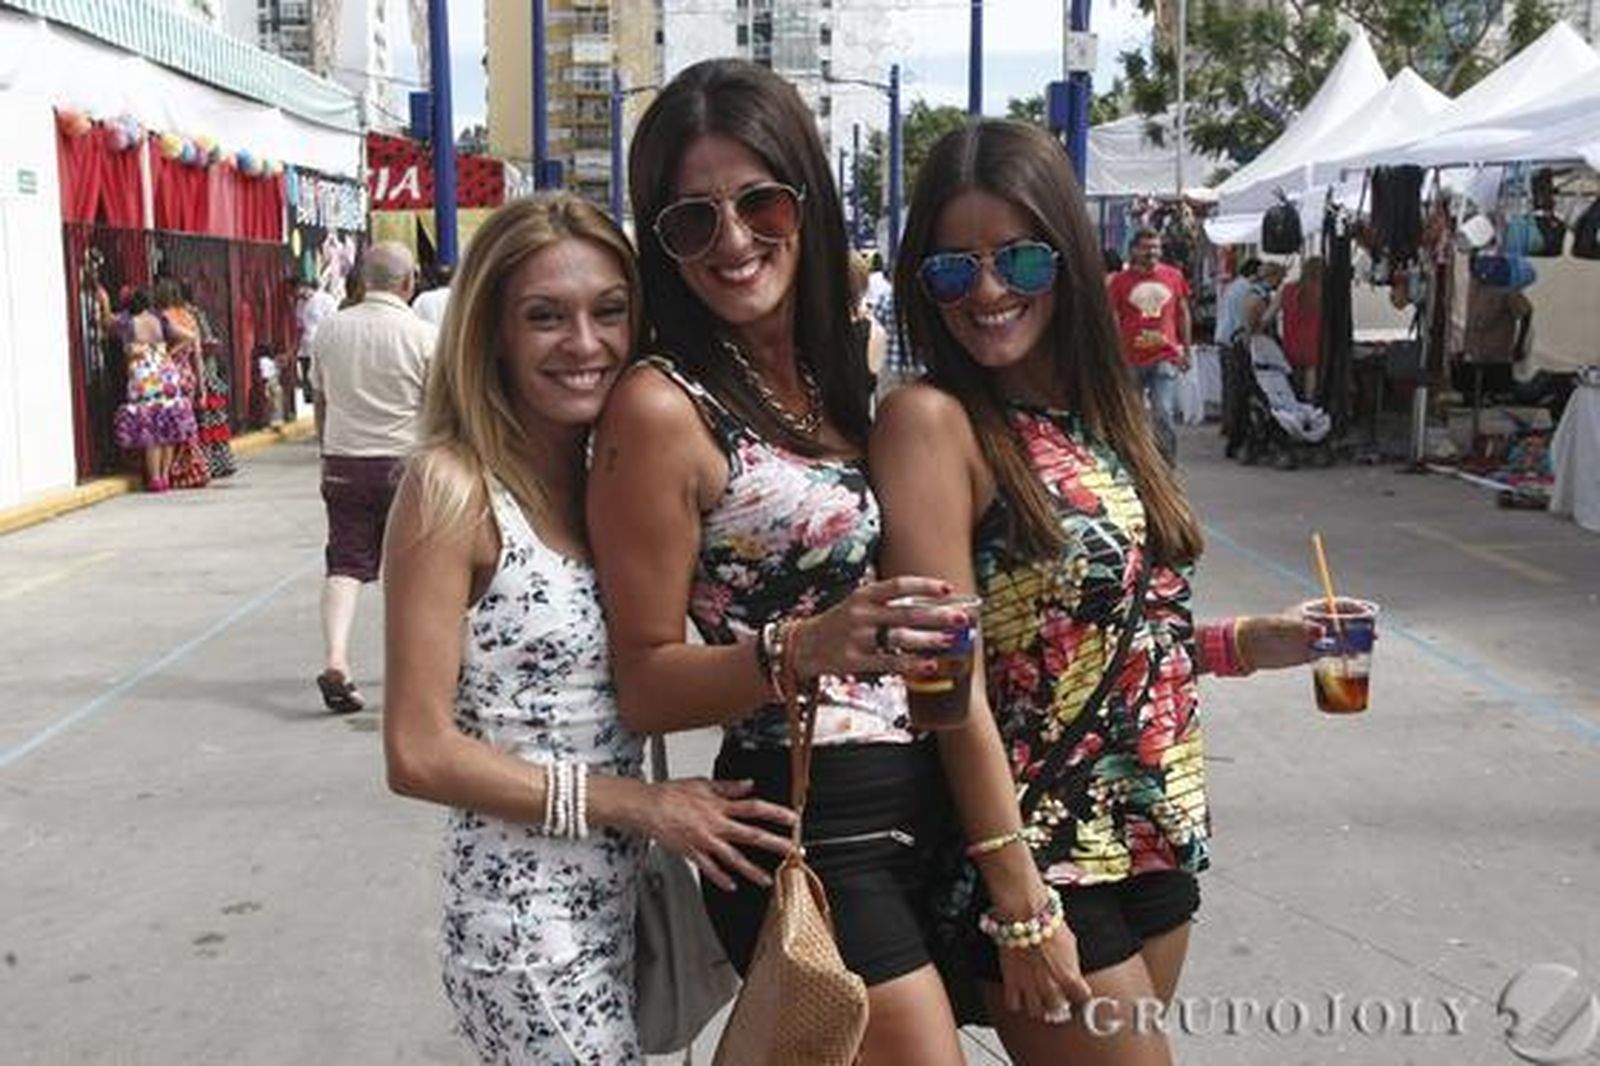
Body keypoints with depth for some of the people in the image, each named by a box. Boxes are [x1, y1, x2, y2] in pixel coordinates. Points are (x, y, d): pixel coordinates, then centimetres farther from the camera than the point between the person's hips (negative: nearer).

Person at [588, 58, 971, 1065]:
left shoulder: (840, 374, 8)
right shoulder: (664, 407, -12)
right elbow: (646, 686, -10)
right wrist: (803, 650, -24)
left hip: (914, 814, 7)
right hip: (811, 838, -6)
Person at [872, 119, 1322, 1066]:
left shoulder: (1100, 408, 6)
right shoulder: (935, 421, -15)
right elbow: (953, 685, -19)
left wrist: (1242, 644, 2)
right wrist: (1020, 906, -19)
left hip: (1160, 836, 7)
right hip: (1045, 856, -7)